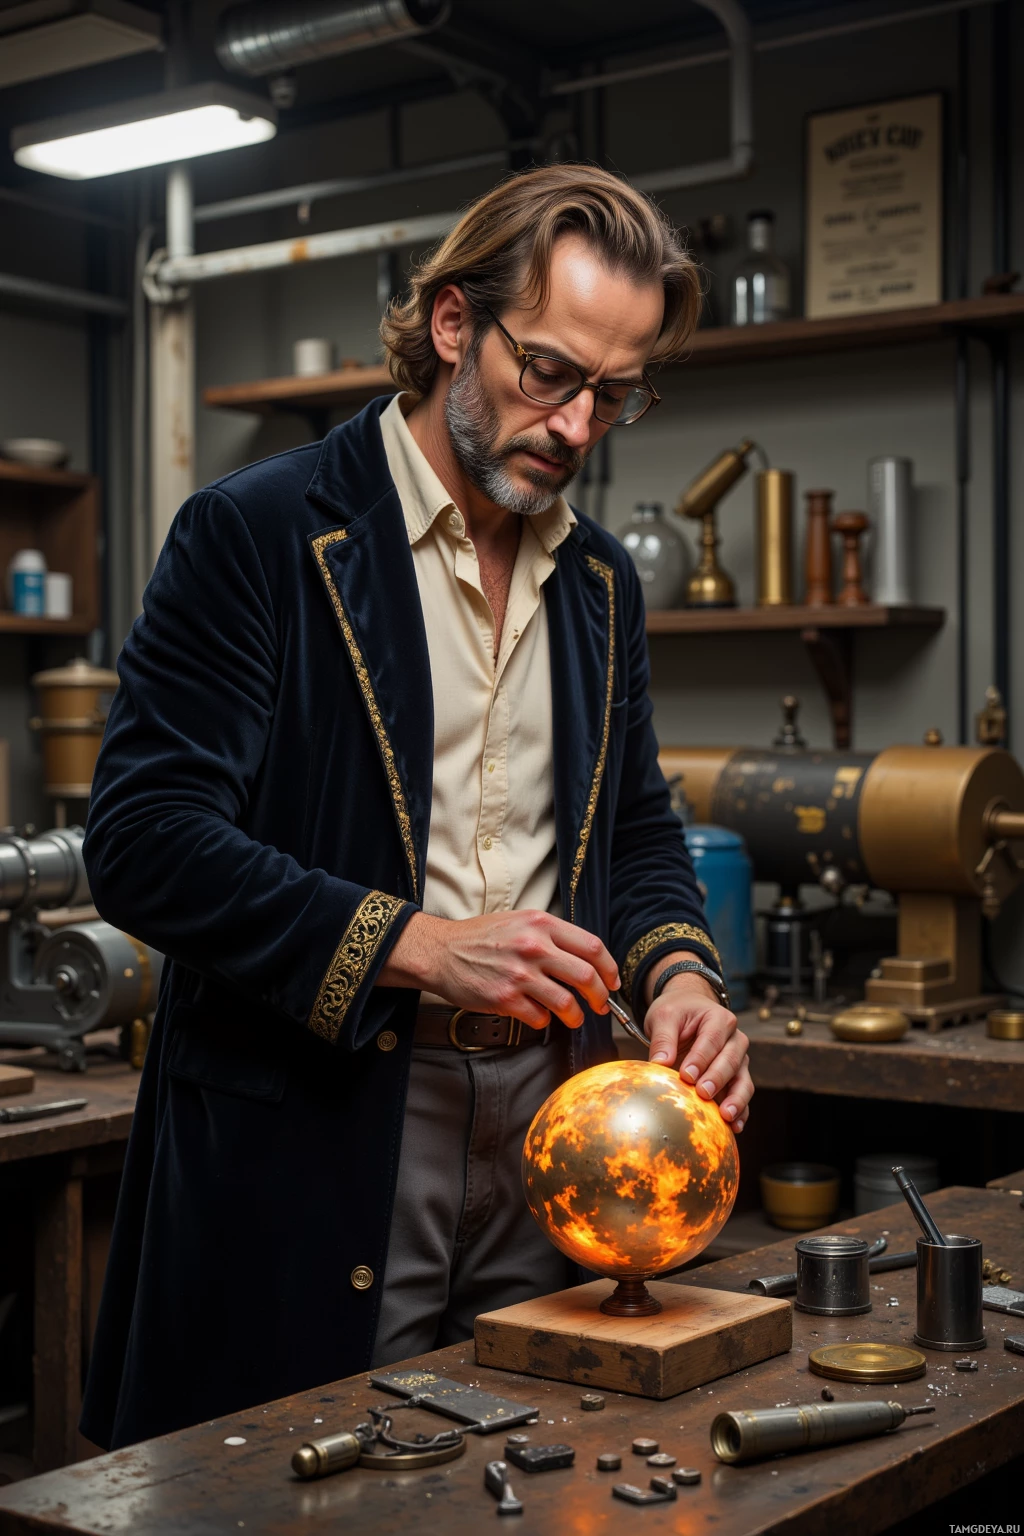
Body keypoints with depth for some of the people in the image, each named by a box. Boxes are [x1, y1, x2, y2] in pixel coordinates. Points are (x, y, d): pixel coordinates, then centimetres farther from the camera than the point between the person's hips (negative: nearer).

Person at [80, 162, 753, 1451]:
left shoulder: (601, 582, 12)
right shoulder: (255, 534, -8)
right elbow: (142, 839, -15)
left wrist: (677, 969, -2)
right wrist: (420, 947, -21)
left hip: (546, 1146, 6)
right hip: (310, 1143, -5)